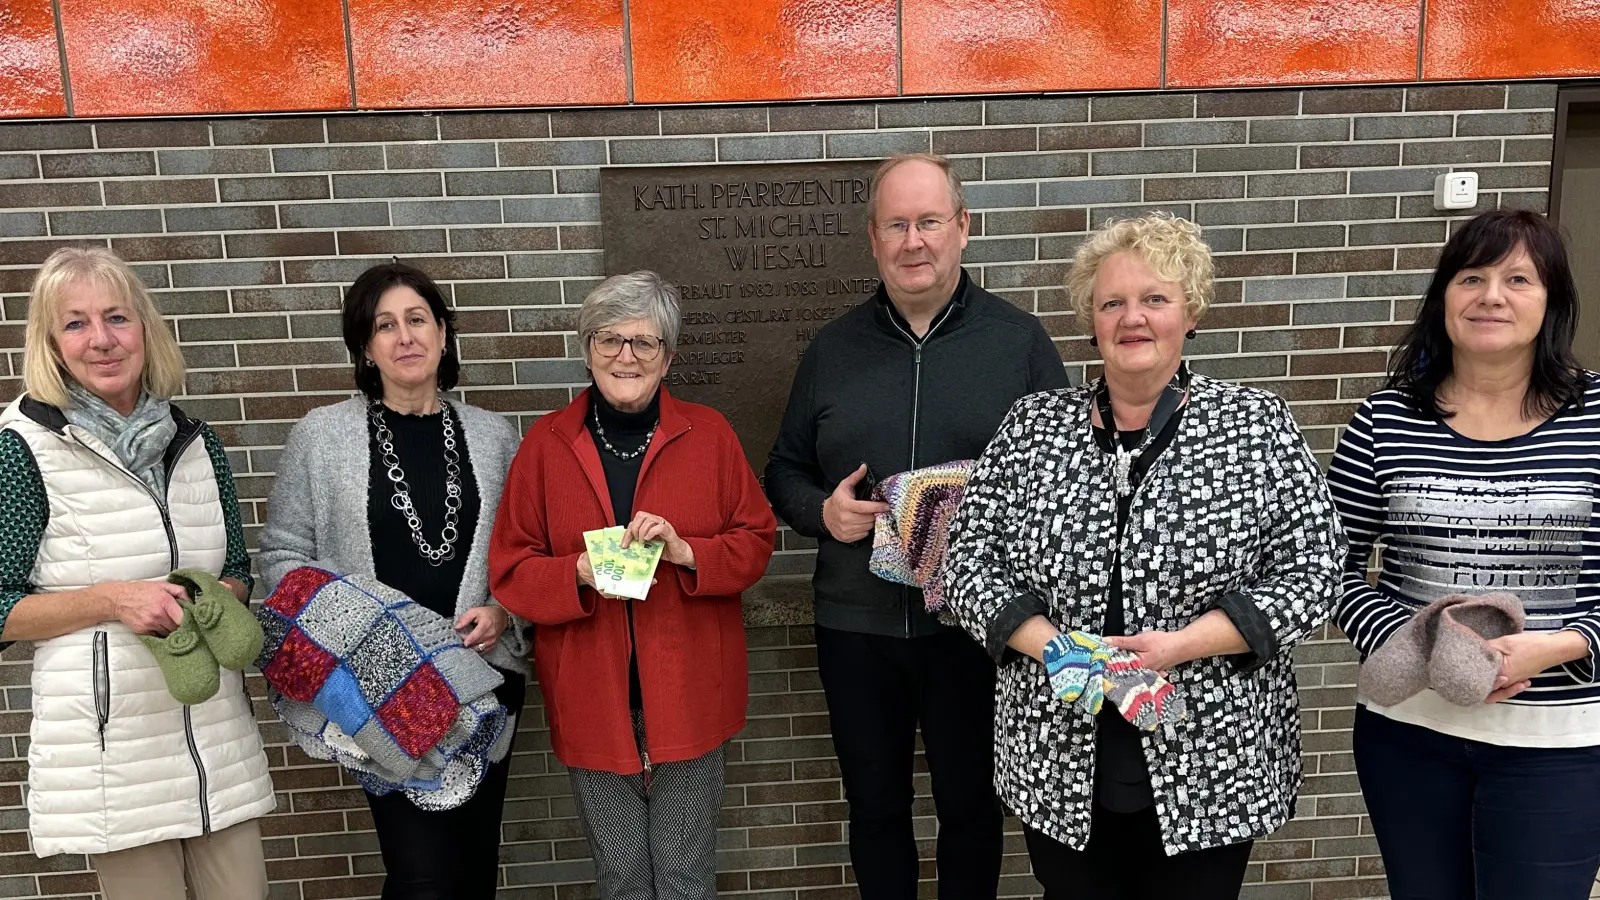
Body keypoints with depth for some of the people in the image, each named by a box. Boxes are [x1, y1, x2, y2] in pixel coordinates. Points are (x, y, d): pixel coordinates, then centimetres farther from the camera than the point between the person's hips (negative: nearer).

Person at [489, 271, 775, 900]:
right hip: (593, 700, 0)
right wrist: (580, 572, -19)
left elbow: (755, 540, 2)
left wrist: (686, 552, -16)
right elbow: (510, 568, 0)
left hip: (688, 692, 0)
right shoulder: (546, 444, 0)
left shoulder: (708, 433, 0)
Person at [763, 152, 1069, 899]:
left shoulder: (1020, 341, -1)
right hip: (856, 626, 2)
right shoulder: (833, 348, 6)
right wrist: (822, 512, -10)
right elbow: (785, 473, 11)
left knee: (970, 807, 15)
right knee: (874, 809, 17)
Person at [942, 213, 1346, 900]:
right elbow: (970, 564, 0)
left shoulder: (1258, 423, -2)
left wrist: (1181, 644, -18)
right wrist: (1054, 648, -15)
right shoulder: (1031, 425, 1)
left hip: (1212, 771, -1)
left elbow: (1311, 573, -6)